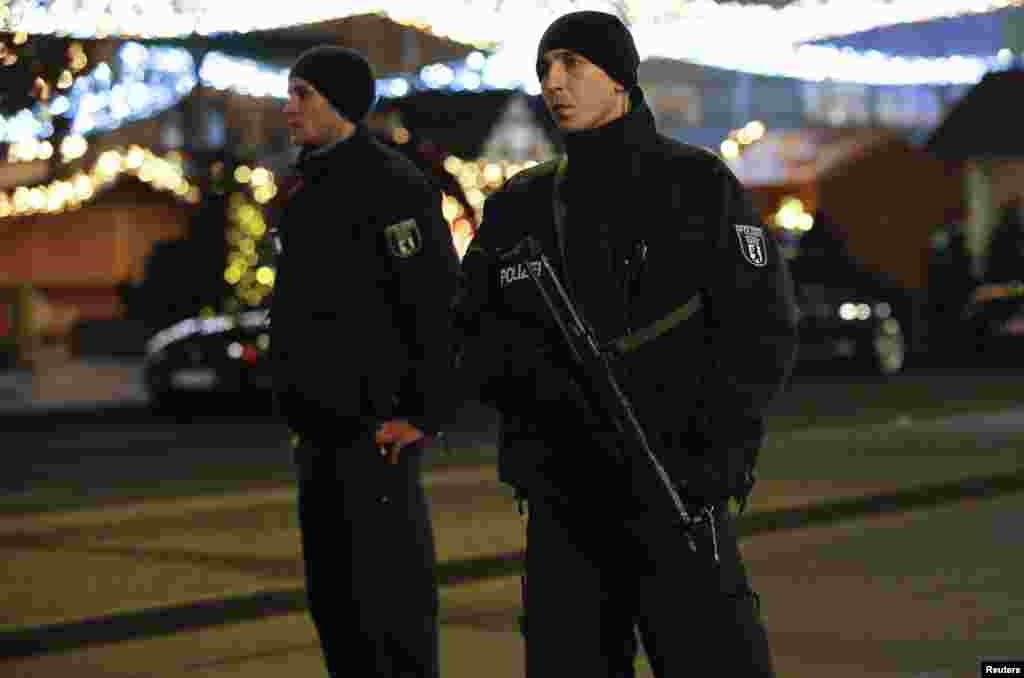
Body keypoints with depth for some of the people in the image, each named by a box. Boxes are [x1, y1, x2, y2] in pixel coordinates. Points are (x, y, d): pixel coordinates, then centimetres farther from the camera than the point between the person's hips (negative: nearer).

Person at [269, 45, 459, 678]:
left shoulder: (391, 186, -12)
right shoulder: (313, 186, 18)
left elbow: (442, 304, -18)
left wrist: (425, 414, -18)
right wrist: (305, 410, 19)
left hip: (377, 430, -10)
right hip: (323, 434, 10)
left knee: (390, 590, -7)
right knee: (332, 595, 14)